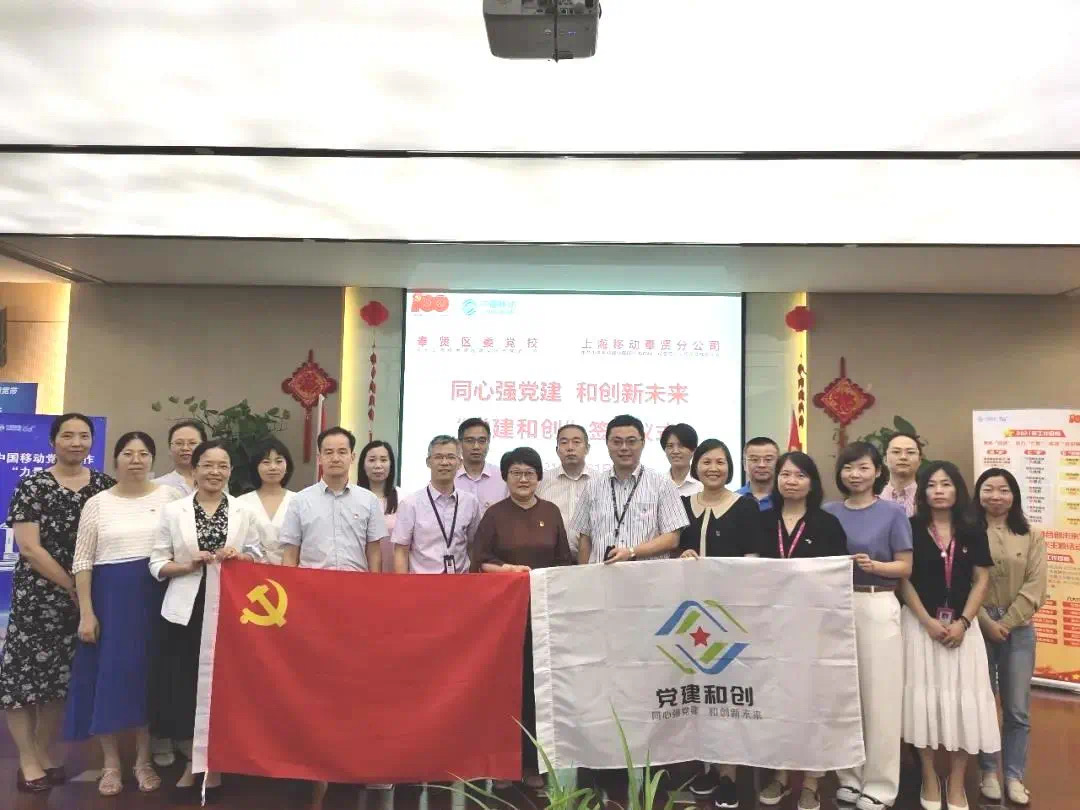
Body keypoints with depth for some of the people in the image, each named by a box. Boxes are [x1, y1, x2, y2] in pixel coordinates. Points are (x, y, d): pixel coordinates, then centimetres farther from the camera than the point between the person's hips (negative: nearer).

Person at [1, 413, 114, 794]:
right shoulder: (32, 486, -5)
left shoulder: (105, 486, 4)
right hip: (37, 595, -3)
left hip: (87, 595, 3)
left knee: (62, 675, 11)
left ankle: (45, 755, 25)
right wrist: (71, 586, -12)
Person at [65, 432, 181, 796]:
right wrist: (86, 612, -4)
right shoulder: (97, 503, 2)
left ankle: (143, 760, 22)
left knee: (148, 673, 6)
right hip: (109, 597, 0)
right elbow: (83, 561, 2)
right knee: (108, 674, 4)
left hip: (155, 597, 0)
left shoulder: (170, 496, 1)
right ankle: (111, 763, 22)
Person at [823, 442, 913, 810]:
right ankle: (850, 776, 23)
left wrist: (874, 565, -18)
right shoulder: (828, 513, 7)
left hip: (878, 607, -3)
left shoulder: (893, 513, -1)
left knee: (879, 695, 1)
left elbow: (905, 567, -2)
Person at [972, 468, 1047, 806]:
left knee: (1018, 710, 6)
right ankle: (988, 772, 20)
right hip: (978, 629, -2)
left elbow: (1035, 587, -2)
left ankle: (1014, 776, 19)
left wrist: (1007, 622, -10)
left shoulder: (1031, 536, 4)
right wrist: (986, 622, -12)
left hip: (1019, 630, 2)